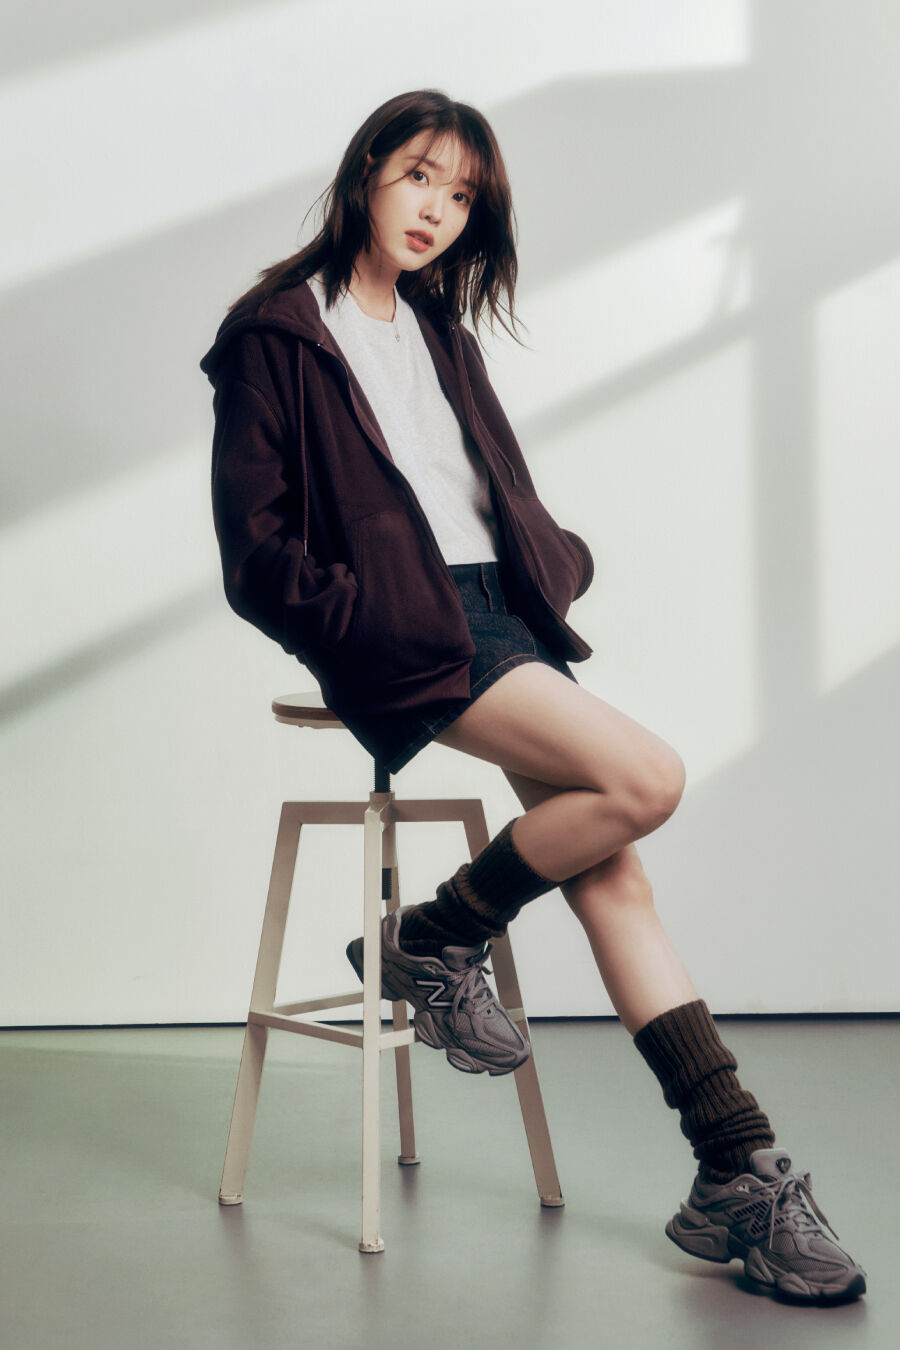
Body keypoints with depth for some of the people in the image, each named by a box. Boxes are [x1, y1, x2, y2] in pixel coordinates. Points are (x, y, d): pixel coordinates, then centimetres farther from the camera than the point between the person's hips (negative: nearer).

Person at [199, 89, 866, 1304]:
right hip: (400, 638, -6)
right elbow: (257, 549, -4)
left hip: (500, 610, 6)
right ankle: (435, 941, -2)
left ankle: (739, 1173, -9)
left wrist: (558, 563, 5)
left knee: (606, 862, -9)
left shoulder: (441, 331, 22)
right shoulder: (275, 333, 1)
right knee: (645, 779, -23)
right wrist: (365, 621, -15)